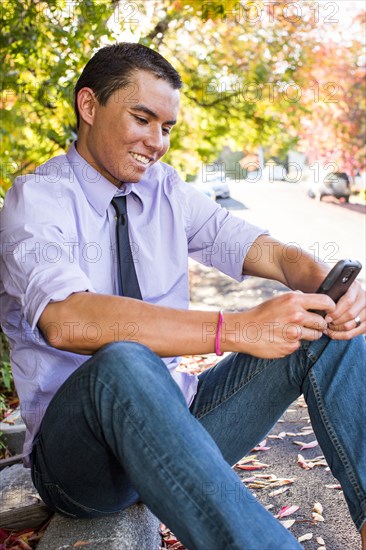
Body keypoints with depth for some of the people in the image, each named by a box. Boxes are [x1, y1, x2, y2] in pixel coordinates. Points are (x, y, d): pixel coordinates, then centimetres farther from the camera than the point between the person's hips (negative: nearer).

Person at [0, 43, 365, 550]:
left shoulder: (167, 190, 8)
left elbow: (261, 249, -1)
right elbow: (67, 322, -30)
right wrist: (234, 329, -38)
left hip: (176, 417, 6)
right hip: (77, 448, -5)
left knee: (322, 328, -10)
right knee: (124, 362, -39)